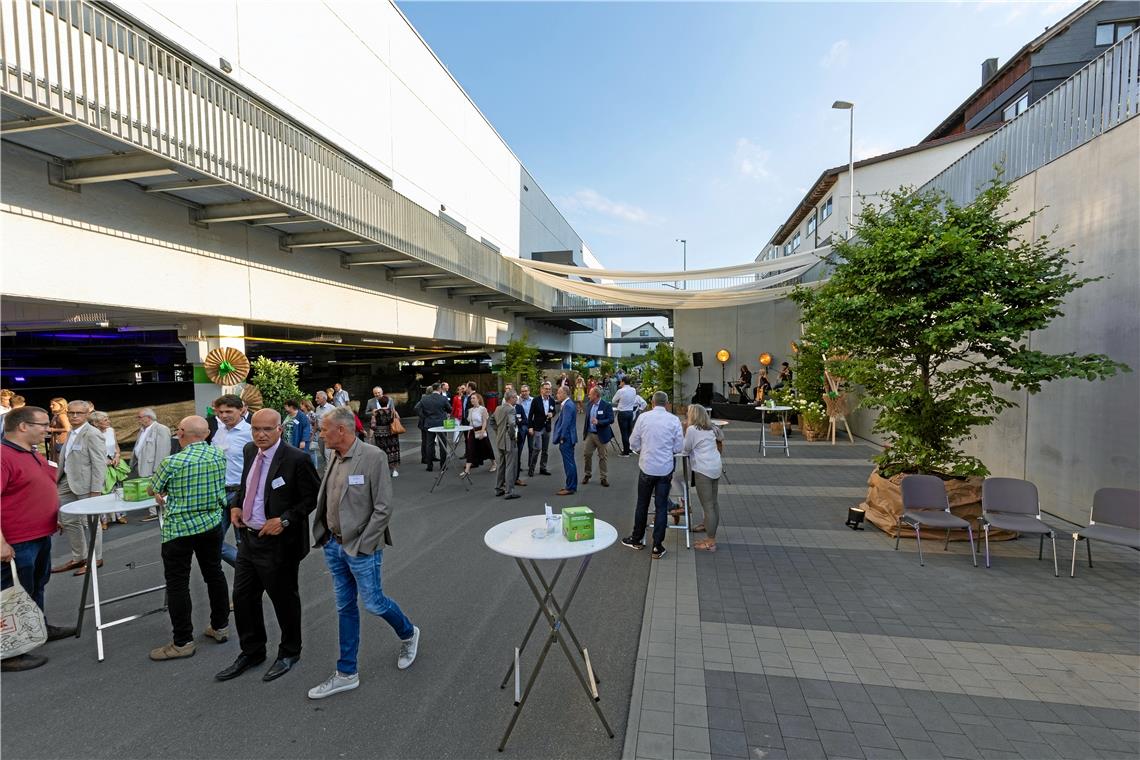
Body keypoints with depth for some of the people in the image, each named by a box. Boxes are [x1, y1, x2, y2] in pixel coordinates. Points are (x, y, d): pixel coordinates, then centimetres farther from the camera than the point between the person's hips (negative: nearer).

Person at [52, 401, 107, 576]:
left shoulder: (92, 435, -15)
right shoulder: (71, 433, 12)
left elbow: (99, 464, -18)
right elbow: (65, 460, 19)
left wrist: (95, 490, -20)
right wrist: (58, 482, 15)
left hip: (85, 485, -9)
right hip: (68, 484, 9)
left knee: (89, 522, 2)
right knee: (68, 521, 16)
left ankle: (95, 559, 16)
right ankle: (78, 558, 31)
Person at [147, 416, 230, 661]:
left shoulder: (172, 463, -16)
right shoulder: (220, 456, -3)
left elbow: (153, 491, 2)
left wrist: (165, 496, 26)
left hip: (179, 530, -5)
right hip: (212, 524, 5)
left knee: (177, 584, 6)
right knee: (214, 574, 16)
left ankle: (183, 642, 13)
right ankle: (220, 627, 27)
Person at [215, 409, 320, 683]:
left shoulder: (296, 459, -20)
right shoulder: (250, 451, 3)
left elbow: (313, 496, -15)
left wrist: (285, 520, -22)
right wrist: (236, 505, 4)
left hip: (279, 543, -7)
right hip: (249, 538, 7)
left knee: (284, 600, 11)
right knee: (243, 597, 17)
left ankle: (289, 653, 33)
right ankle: (251, 652, 38)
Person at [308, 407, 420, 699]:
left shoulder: (373, 457, -18)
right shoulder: (335, 457, 3)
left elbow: (383, 508, -17)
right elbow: (325, 500, 13)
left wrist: (361, 545, -15)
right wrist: (325, 535, 5)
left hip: (361, 548, -6)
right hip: (334, 545, 7)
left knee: (373, 602, 5)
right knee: (345, 607, 15)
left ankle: (408, 634, 34)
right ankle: (346, 673, 28)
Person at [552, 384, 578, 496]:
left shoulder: (568, 405, -18)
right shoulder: (567, 404, 14)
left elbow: (565, 423, -21)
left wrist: (562, 438, -17)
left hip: (566, 438, -11)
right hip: (568, 438, 11)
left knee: (568, 463, -4)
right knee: (570, 462, 16)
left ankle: (570, 488, 2)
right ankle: (571, 485, 24)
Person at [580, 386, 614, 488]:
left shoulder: (606, 405, -12)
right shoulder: (588, 404, 5)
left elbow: (611, 420, -16)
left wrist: (598, 422, -29)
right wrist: (584, 431, 15)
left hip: (602, 435, -5)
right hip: (589, 434, 5)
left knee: (603, 456, 4)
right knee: (586, 454, 6)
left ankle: (604, 477, 15)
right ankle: (588, 474, 24)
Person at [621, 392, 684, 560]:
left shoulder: (643, 417, -6)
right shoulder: (674, 420, -7)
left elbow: (633, 442, 0)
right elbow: (678, 447, -3)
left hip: (647, 466, 0)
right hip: (666, 469, 0)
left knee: (642, 504, 15)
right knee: (661, 506, 8)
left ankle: (637, 539, 30)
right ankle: (657, 547, 12)